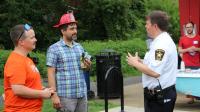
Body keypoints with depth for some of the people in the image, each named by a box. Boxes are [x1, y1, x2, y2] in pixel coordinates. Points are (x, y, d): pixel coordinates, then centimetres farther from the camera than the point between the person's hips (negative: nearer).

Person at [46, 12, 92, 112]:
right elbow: (51, 73, -9)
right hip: (65, 96, -6)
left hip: (82, 94, 6)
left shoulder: (79, 47, 11)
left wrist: (87, 66, -2)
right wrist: (54, 95, -16)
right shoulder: (54, 49, -6)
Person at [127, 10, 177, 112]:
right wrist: (140, 62, 8)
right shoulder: (160, 41, 12)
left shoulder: (163, 44, -20)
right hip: (154, 94, 10)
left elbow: (154, 72, -28)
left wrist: (135, 63, -15)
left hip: (160, 96, -10)